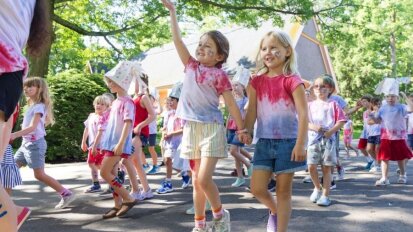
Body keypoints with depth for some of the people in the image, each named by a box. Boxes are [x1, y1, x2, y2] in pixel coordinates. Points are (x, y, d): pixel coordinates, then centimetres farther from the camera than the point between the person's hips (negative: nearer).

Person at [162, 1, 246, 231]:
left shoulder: (220, 75, -4)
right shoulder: (191, 66, 8)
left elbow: (232, 104, -2)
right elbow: (178, 40, 5)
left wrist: (242, 129, -4)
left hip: (211, 128, -4)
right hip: (191, 128, 5)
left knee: (204, 179, -12)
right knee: (196, 181, 10)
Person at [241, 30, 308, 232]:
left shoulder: (292, 80, -8)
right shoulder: (257, 81, 6)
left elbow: (303, 114, -13)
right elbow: (252, 110, 5)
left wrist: (300, 144, -19)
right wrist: (246, 131, -12)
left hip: (287, 142, -4)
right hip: (264, 142, 4)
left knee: (283, 192, 7)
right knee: (257, 189, 3)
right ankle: (274, 211, 35)